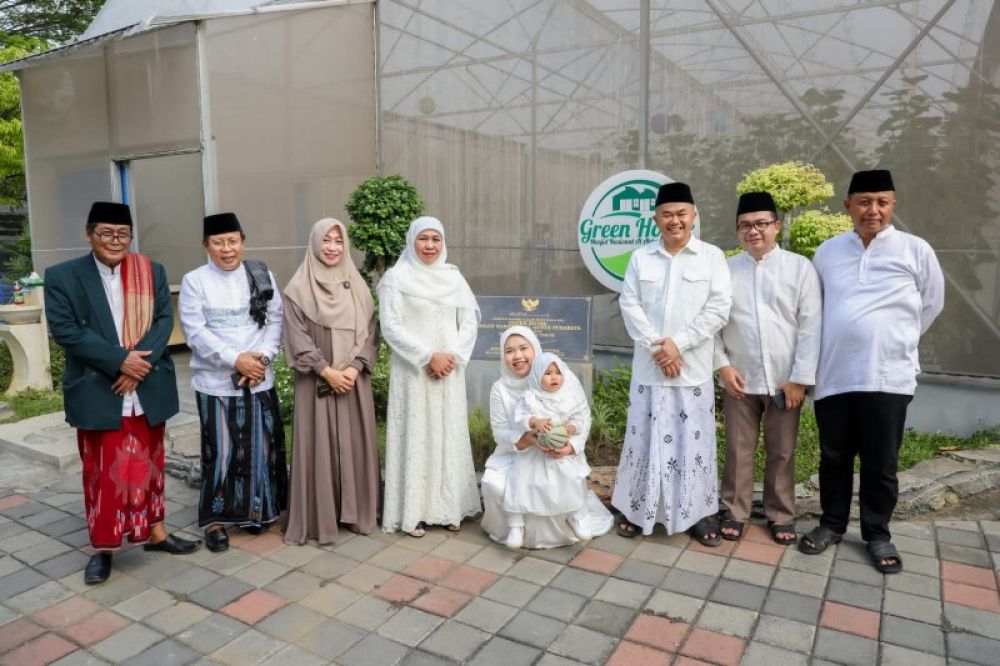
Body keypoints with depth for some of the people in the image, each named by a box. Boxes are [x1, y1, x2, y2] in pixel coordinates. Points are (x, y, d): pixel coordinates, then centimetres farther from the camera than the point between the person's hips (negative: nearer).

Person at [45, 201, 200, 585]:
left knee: (149, 464, 15)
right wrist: (120, 360, -19)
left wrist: (141, 362, -16)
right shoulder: (63, 276, -3)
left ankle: (155, 532, 28)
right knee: (103, 470, 8)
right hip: (97, 393, -2)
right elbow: (65, 329, -12)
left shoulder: (152, 273, 5)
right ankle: (103, 547, 21)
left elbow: (164, 319, -2)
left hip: (148, 390, 3)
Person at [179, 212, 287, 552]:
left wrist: (261, 357, -12)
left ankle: (255, 510, 27)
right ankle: (215, 519, 17)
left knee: (260, 446, 9)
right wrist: (235, 360, -17)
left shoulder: (261, 275, 5)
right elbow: (195, 332, -8)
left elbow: (275, 320, 3)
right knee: (220, 450, 2)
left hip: (259, 379, 3)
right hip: (216, 382, -2)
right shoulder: (194, 281, -2)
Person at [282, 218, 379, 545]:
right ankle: (319, 518, 12)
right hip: (316, 380, -3)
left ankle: (355, 511, 20)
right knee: (319, 446, 1)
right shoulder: (299, 288, -3)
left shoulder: (357, 285, 8)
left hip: (354, 379, 3)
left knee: (355, 444, 7)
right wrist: (326, 371, -15)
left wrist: (355, 367, -10)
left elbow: (370, 332, 4)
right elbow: (297, 337, -8)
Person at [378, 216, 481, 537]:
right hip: (413, 371, -4)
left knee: (449, 435, 9)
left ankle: (449, 507, 21)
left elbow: (470, 321, 6)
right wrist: (427, 357, -15)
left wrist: (453, 356, -9)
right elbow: (390, 326, -10)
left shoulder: (454, 277, 8)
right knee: (415, 436, 1)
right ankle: (414, 511, 11)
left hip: (450, 371, 4)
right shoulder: (396, 277, -4)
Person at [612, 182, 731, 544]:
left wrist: (678, 343, -13)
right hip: (648, 367, 1)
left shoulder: (712, 256, 1)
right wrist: (657, 347, -12)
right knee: (645, 438, 7)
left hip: (694, 368, -1)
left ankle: (699, 513, 20)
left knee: (694, 441, 5)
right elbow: (630, 305, -1)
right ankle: (637, 509, 20)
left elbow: (718, 309, -6)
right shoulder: (641, 257, 6)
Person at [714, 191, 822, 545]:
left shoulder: (800, 267, -1)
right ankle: (734, 513, 23)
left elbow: (810, 326, -4)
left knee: (781, 453, 11)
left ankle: (781, 516, 26)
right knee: (738, 450, 9)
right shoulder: (726, 269, 3)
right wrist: (722, 365, -6)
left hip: (785, 379, -1)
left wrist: (800, 378, -9)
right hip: (740, 378, 1)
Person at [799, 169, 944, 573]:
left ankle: (877, 535, 25)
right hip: (833, 375, 2)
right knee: (834, 458, 13)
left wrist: (895, 341, 10)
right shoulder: (827, 251, 6)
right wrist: (841, 344, 12)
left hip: (887, 376, -2)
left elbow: (932, 304, 9)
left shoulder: (915, 250, -1)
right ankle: (832, 524, 29)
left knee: (881, 464, 7)